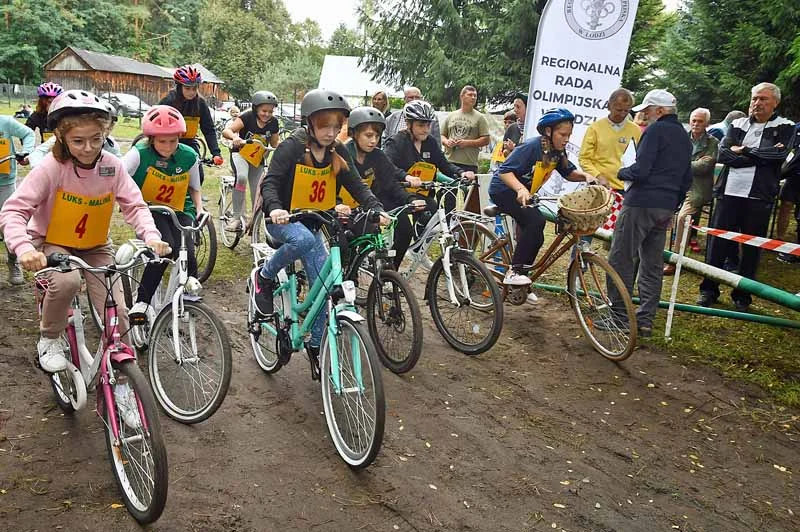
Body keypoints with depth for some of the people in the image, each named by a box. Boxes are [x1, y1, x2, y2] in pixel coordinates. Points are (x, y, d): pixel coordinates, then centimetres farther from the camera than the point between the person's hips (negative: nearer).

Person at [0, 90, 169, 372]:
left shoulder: (112, 166, -13)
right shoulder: (52, 167, -22)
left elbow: (135, 205, -12)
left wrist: (151, 236, -32)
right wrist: (24, 248, -43)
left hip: (95, 247, 3)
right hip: (52, 244, -2)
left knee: (117, 311, -13)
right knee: (67, 281, -36)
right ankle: (50, 340, -7)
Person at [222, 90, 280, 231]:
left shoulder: (273, 122, -9)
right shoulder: (247, 117, -21)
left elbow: (275, 142, 3)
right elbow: (226, 131, -30)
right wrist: (235, 137, -51)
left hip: (258, 158, 5)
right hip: (240, 153, -4)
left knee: (257, 192, 9)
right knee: (241, 177, -34)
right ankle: (236, 216, -26)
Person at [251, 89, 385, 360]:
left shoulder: (337, 152, -1)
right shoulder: (292, 147, -16)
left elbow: (357, 185, -4)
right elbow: (270, 182, -23)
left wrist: (377, 209, -21)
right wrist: (274, 208, -43)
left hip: (311, 222, 5)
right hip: (283, 219, -5)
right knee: (304, 240, -40)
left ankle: (315, 344, 13)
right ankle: (264, 276, -12)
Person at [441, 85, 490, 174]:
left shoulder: (479, 117, 7)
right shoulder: (450, 116, 17)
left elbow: (486, 140, 0)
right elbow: (442, 136, 19)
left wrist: (467, 143, -11)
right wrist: (447, 141, -4)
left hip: (469, 164, -3)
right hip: (448, 162, 3)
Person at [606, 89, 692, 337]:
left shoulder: (656, 130, -8)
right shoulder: (684, 137, 19)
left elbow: (640, 170, -18)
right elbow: (686, 180, 22)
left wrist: (620, 173, 1)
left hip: (641, 204, -9)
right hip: (666, 208, 9)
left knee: (621, 260, -2)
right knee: (652, 265, 10)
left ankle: (618, 315, 0)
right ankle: (645, 320, 12)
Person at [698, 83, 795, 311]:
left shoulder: (784, 128, 6)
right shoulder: (737, 125, 11)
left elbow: (779, 154, -13)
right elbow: (723, 155, -4)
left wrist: (744, 151, -9)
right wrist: (759, 156, -10)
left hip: (759, 197, -1)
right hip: (729, 192, 2)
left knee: (751, 248, 6)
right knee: (717, 242, 3)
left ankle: (742, 296, 17)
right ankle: (709, 289, 16)